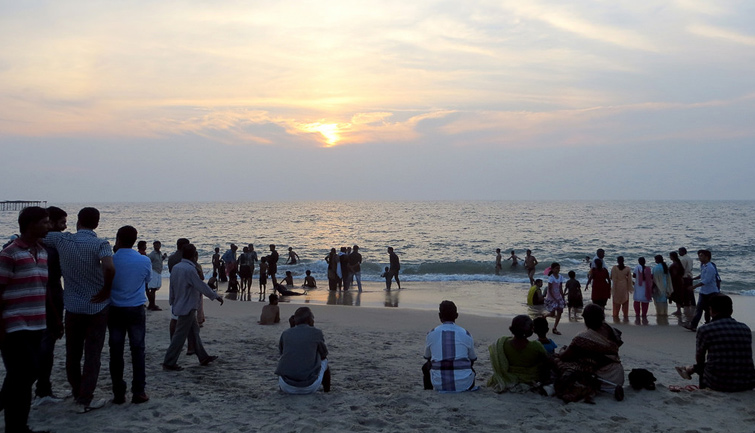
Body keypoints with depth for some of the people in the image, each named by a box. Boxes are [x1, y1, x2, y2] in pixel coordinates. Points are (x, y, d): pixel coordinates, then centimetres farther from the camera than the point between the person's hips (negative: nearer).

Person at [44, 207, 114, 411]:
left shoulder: (62, 240, -3)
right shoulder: (100, 244, -14)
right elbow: (109, 268, -31)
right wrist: (106, 290, -16)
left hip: (72, 306, 3)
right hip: (97, 307, -3)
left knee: (72, 353, 18)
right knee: (92, 355, 5)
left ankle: (77, 391, 34)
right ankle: (86, 400, 7)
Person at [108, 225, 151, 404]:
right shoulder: (145, 261, -6)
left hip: (115, 310, 0)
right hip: (136, 310, 0)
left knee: (116, 352, 6)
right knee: (138, 351, 6)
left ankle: (119, 393, 9)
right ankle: (138, 392, 5)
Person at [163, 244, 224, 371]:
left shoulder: (176, 267, 5)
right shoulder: (190, 269, -21)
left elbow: (172, 287, 12)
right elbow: (201, 286, -19)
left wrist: (172, 302, 22)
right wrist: (216, 296, -8)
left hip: (179, 305, 9)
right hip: (187, 307, -9)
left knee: (194, 331, 17)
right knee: (180, 335, -3)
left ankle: (203, 357, 27)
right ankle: (169, 363, 1)